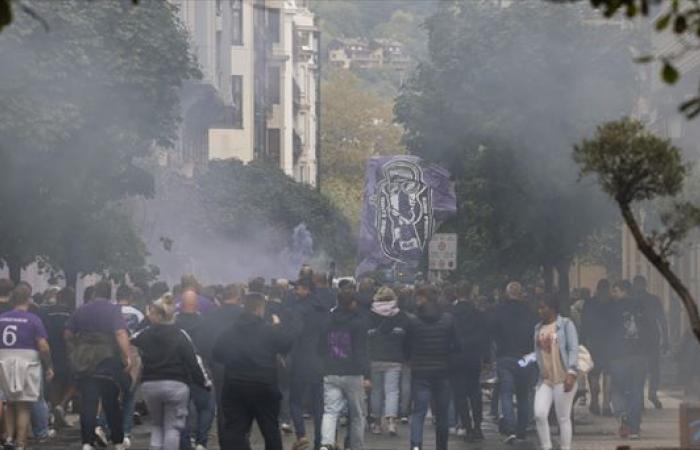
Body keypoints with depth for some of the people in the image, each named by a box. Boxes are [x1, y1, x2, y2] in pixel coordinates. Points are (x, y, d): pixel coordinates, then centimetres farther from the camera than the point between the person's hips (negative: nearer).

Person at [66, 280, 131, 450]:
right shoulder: (113, 310, -6)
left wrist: (74, 353, 27)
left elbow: (68, 334, 13)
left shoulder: (81, 310, 7)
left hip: (83, 364, 2)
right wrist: (127, 356, -20)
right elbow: (121, 334, -19)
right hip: (107, 362, -2)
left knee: (88, 404, 0)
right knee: (111, 404, 9)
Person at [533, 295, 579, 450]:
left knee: (563, 418, 0)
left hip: (563, 378, -5)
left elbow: (573, 349, -10)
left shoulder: (566, 324, -3)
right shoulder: (538, 328, 14)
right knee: (539, 414, -9)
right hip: (545, 378, 5)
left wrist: (571, 373, -19)